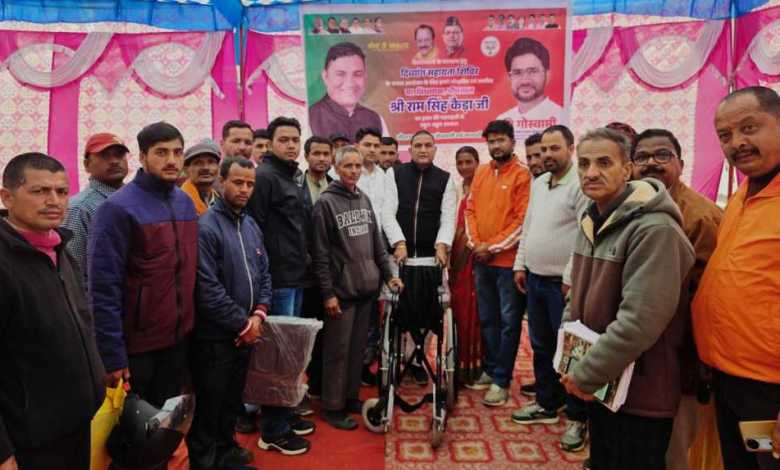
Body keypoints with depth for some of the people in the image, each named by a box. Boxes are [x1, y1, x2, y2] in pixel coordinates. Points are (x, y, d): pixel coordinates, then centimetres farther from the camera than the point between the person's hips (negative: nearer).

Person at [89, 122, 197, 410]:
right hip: (136, 344, -5)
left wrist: (189, 323, 8)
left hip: (179, 338, 6)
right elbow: (104, 288, -18)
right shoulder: (119, 207, -16)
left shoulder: (186, 203, 4)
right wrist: (112, 354, -18)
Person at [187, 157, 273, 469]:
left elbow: (264, 273, 11)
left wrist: (259, 313, -5)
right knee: (209, 404, 9)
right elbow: (207, 288, -22)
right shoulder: (206, 227, -17)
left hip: (246, 332, 7)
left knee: (233, 397, 22)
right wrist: (242, 323, -15)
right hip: (215, 335, -7)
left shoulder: (251, 226, 8)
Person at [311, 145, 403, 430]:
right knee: (338, 350, 2)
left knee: (358, 348, 13)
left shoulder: (364, 200, 12)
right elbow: (321, 254, -10)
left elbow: (377, 243, 17)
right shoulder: (326, 203, -7)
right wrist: (327, 293, -13)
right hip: (341, 291, -6)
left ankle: (351, 397, 28)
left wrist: (388, 275, 11)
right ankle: (333, 407, 14)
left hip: (367, 288, 6)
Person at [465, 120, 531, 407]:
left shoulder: (523, 176, -7)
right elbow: (471, 209, 12)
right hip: (481, 259, 6)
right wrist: (476, 243, -2)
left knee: (508, 322, 2)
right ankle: (490, 369, 28)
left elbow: (523, 220, -12)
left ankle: (501, 380, 10)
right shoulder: (481, 172, 12)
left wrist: (493, 246, -13)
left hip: (509, 260, -6)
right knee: (487, 319, 14)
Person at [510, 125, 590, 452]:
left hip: (564, 283, -8)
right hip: (535, 278, 8)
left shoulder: (581, 185, -13)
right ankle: (547, 404, 32)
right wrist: (520, 264, 14)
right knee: (541, 346, 17)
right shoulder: (538, 183, 13)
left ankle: (577, 418, 17)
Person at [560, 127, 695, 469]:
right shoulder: (591, 221, 7)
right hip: (599, 385, 8)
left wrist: (585, 374, -20)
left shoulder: (654, 230, -22)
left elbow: (640, 320, -28)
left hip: (639, 394, -8)